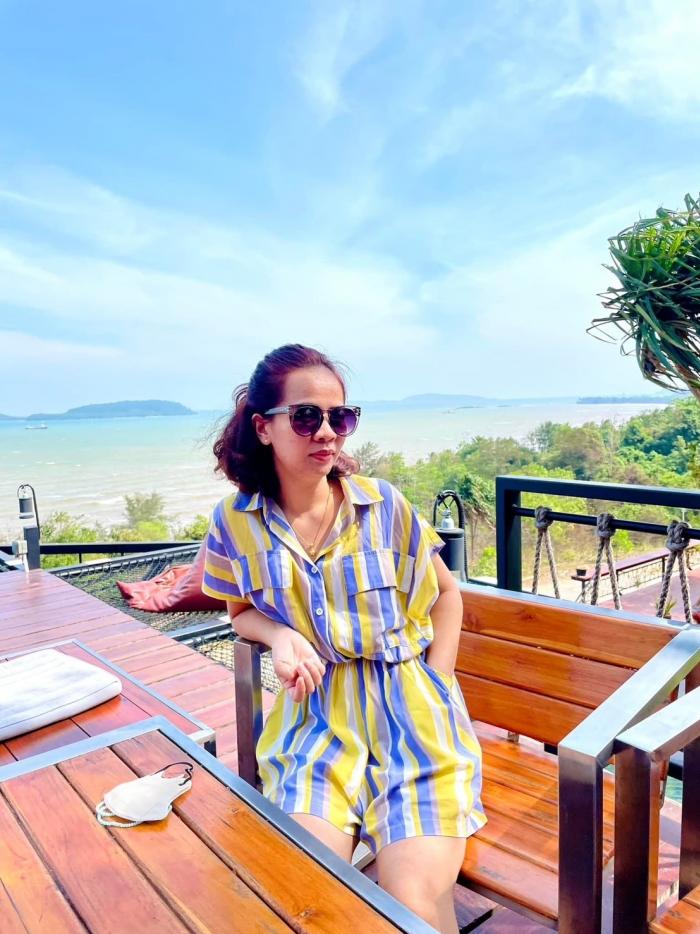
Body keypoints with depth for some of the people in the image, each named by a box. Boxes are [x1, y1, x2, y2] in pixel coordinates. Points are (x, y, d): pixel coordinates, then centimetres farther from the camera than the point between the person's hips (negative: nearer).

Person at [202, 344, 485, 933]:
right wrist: (281, 635, -8)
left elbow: (445, 593, 9)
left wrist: (436, 686, 0)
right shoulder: (236, 521, -3)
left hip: (411, 712, 0)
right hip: (315, 716, 1)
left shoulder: (384, 504, -5)